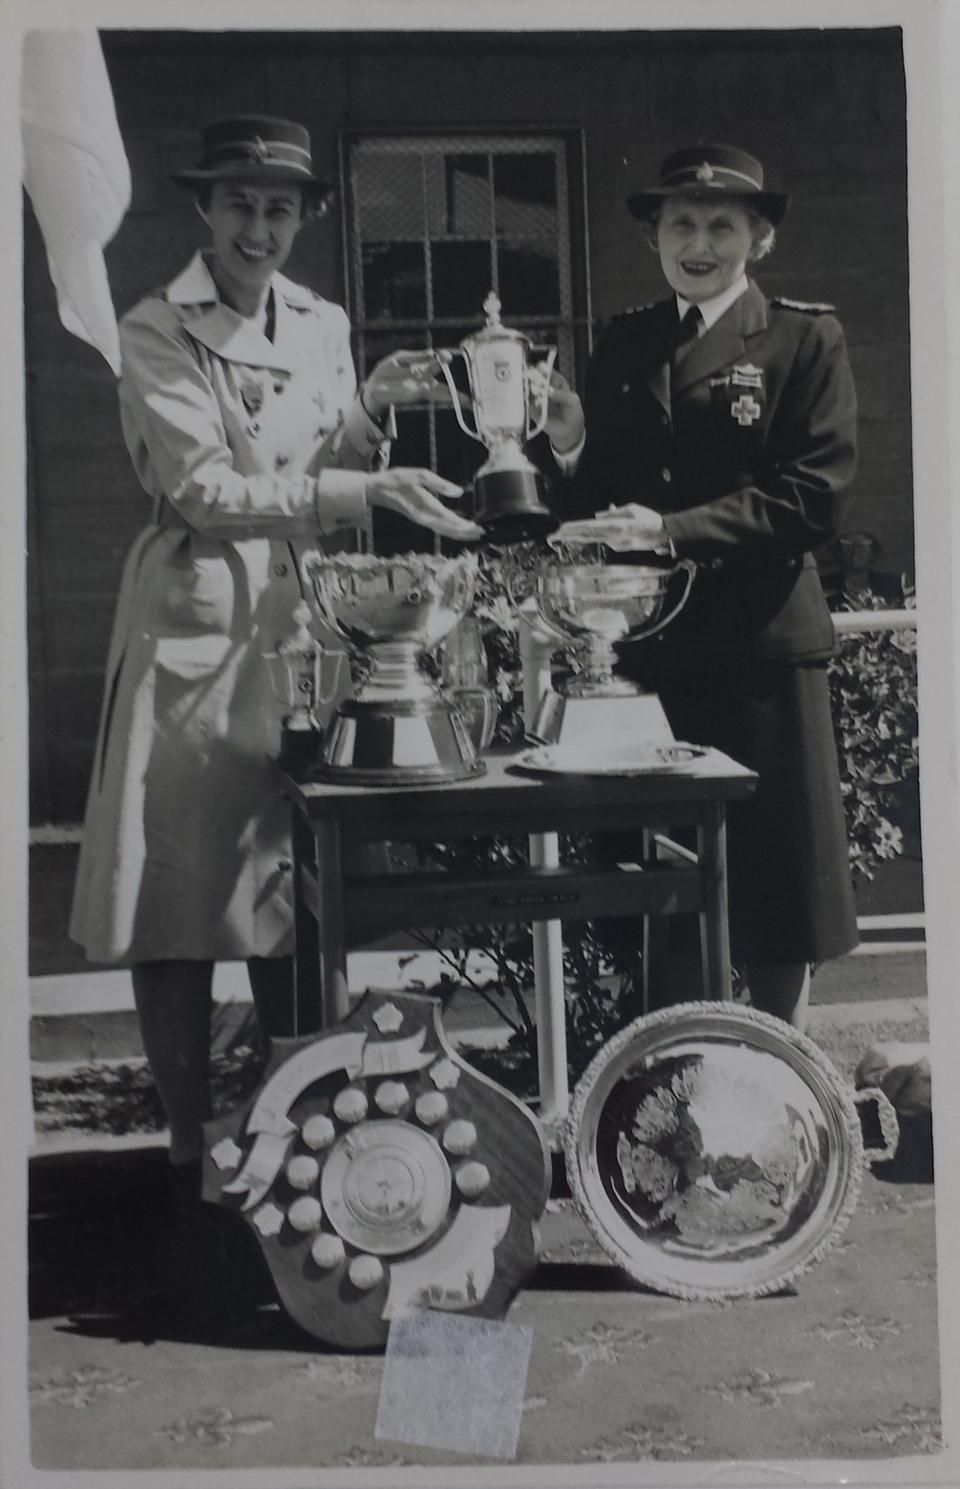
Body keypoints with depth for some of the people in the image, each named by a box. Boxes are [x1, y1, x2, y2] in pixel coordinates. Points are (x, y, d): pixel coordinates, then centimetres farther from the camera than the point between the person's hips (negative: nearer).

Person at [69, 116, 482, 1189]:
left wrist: (373, 415, -5)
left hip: (300, 620, 5)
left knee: (296, 888, 9)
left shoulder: (324, 327, 13)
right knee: (177, 891, -1)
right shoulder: (155, 332, -3)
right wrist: (367, 488, -23)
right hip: (195, 626, -4)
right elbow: (201, 487, -14)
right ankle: (191, 1140, 12)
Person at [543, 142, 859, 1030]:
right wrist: (570, 449, -9)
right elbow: (599, 499, 12)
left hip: (761, 647, -3)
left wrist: (676, 530, -19)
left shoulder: (805, 339, 2)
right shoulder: (623, 345, 13)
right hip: (646, 646, 4)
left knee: (777, 878, 5)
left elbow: (815, 497, -10)